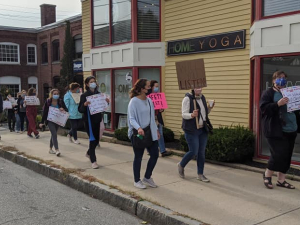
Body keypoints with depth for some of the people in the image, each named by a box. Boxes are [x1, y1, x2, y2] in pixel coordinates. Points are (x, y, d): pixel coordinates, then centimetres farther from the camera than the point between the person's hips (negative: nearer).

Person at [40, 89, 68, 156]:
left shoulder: (61, 102, -2)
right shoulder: (48, 102, -8)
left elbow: (66, 110, 1)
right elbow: (44, 112, -4)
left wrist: (63, 109, -23)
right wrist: (42, 122, -3)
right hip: (50, 120, -4)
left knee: (53, 134, 15)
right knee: (54, 134, -15)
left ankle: (51, 149, 29)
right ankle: (57, 150, -17)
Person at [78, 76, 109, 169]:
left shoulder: (98, 94, 6)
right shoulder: (84, 95, -7)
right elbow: (80, 110, -10)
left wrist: (107, 102, -5)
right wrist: (84, 104, -29)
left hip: (97, 120, 5)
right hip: (89, 120, -5)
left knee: (96, 139, 13)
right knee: (93, 139, -6)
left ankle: (89, 153, 41)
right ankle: (93, 161, 3)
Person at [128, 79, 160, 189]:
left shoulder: (149, 100, 8)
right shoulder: (134, 101, -12)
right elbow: (131, 119, -18)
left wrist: (156, 130, 16)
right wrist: (138, 128, -34)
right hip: (138, 133, -7)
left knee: (155, 154, 6)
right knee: (138, 157, 5)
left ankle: (147, 177, 26)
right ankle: (137, 181, 22)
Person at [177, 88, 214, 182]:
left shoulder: (202, 98, 10)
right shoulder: (187, 99, -11)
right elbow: (184, 114, -15)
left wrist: (210, 108, 0)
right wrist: (192, 115, -34)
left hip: (203, 129, 7)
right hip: (192, 130, -6)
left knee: (202, 152, 8)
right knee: (193, 152, -5)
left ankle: (200, 174, 18)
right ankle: (181, 165, 23)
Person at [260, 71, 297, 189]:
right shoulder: (268, 93, 0)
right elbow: (263, 108, -12)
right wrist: (278, 104, -23)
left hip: (290, 130, 6)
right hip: (275, 130, -6)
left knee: (287, 156, 7)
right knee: (279, 154, -9)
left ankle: (281, 180, 19)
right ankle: (267, 175, 14)